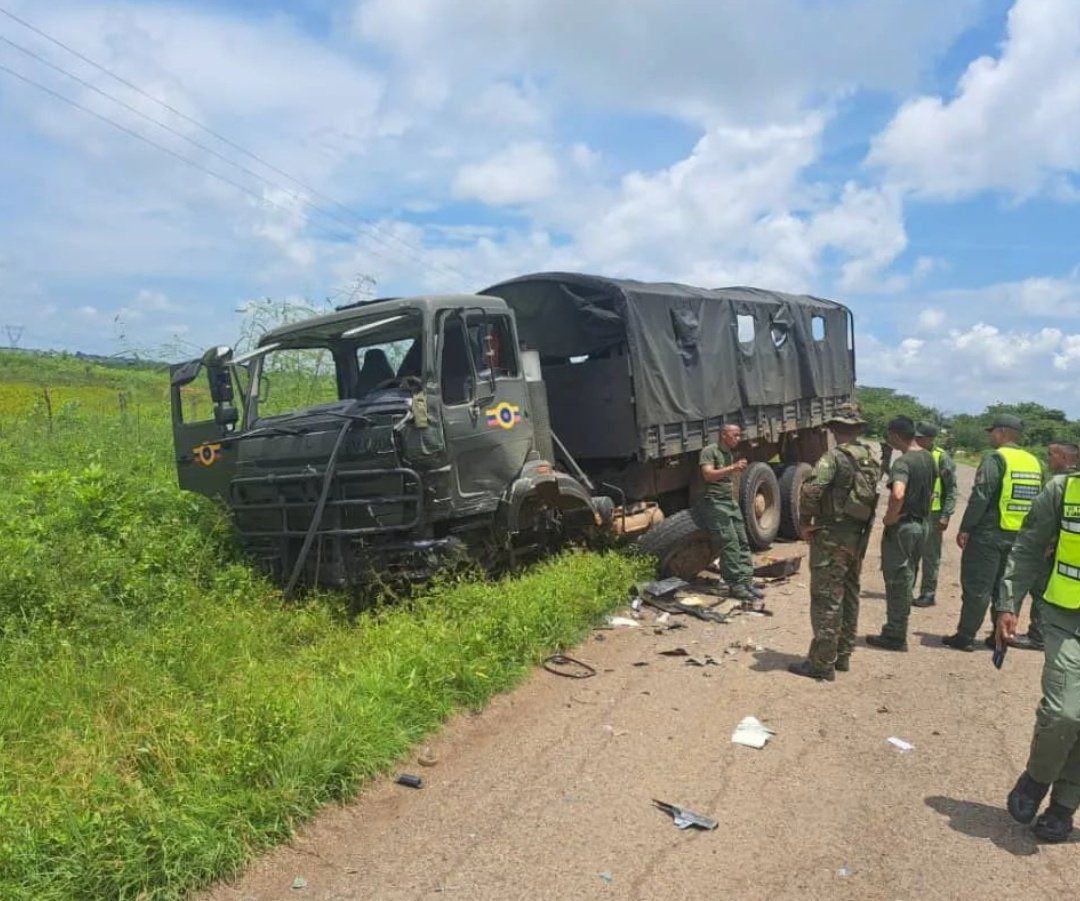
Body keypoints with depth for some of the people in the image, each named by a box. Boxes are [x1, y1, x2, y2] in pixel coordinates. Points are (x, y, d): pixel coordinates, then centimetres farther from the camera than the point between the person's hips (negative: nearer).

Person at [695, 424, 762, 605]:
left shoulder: (730, 454, 20)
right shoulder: (709, 451, -6)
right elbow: (708, 475, -19)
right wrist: (732, 468, -26)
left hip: (731, 501, 9)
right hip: (714, 502, -9)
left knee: (742, 542, 2)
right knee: (729, 543, -13)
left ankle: (746, 581, 5)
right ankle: (736, 586, -10)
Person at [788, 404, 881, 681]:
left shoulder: (834, 457, -16)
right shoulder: (871, 458, 9)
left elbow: (811, 490, -28)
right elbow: (874, 492, 14)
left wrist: (805, 522, -14)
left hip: (832, 536, -8)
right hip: (859, 536, 8)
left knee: (826, 600, -3)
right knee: (849, 596, 17)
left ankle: (822, 664, 2)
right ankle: (843, 655, 27)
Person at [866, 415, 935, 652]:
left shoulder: (902, 462, -21)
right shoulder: (928, 458, 7)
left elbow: (898, 494, -38)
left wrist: (889, 518, -22)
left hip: (902, 526, -9)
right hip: (921, 524, 9)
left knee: (897, 580, 1)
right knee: (906, 577, 18)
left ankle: (895, 636, 9)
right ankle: (896, 631, 29)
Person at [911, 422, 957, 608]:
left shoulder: (941, 458, -9)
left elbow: (951, 489, -9)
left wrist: (946, 515, -14)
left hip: (932, 514, -6)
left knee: (930, 556, 2)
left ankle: (928, 594, 10)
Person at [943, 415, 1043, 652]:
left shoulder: (995, 458, -12)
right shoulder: (1034, 462, 11)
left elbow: (980, 497, -17)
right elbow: (1037, 502, 15)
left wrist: (965, 528, -12)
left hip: (988, 534, -7)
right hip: (1019, 537, 7)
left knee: (976, 587, -2)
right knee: (1004, 587, 16)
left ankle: (965, 636, 1)